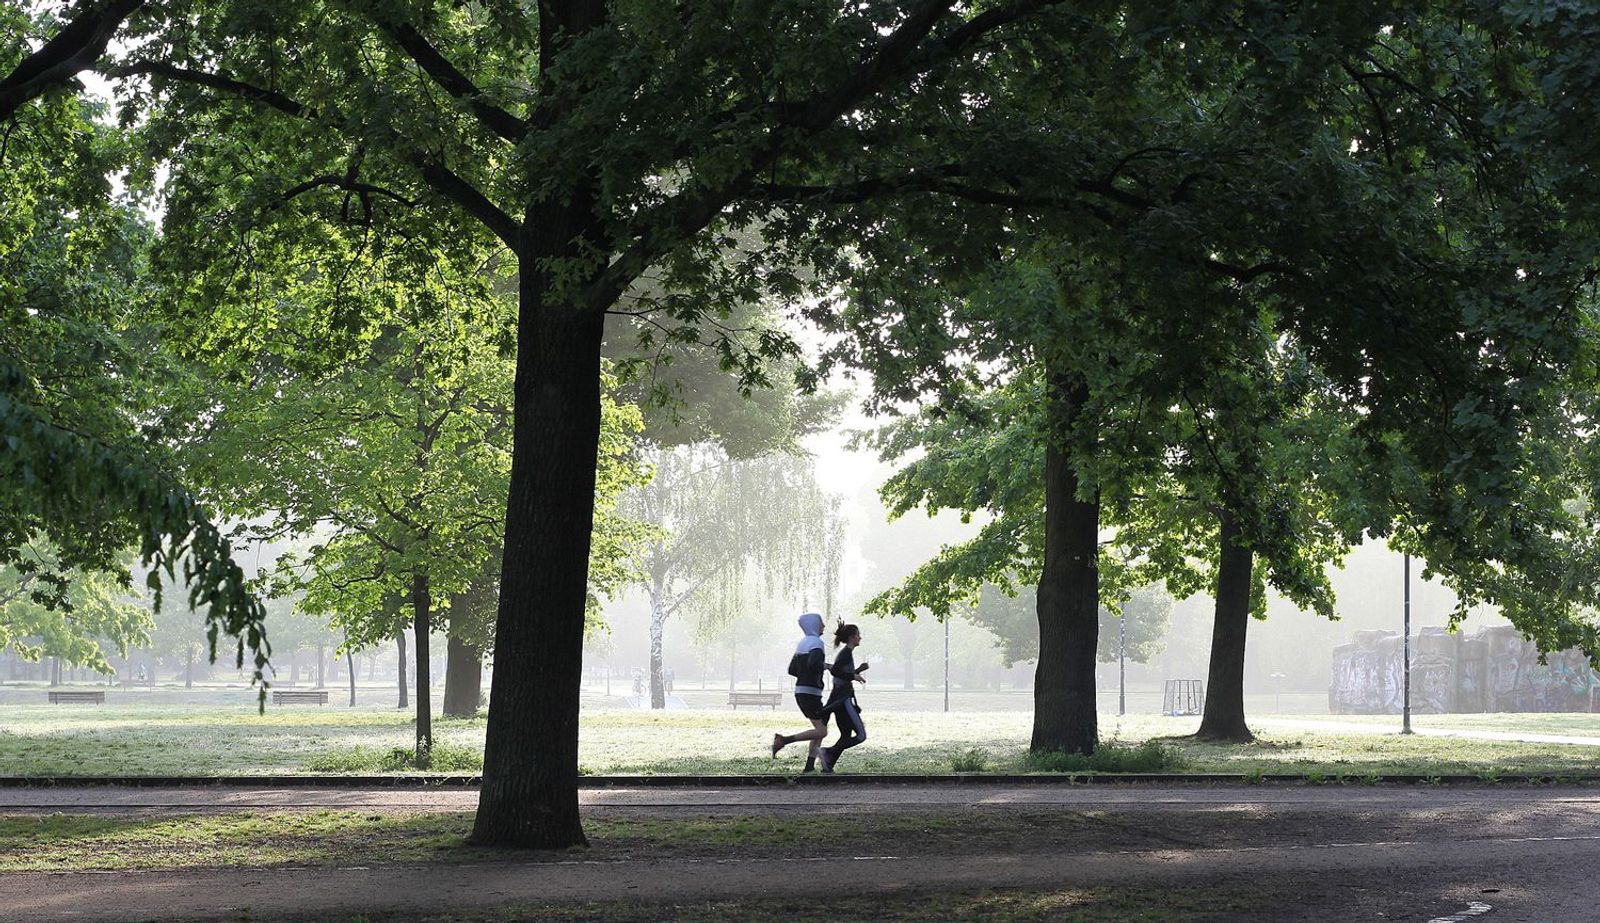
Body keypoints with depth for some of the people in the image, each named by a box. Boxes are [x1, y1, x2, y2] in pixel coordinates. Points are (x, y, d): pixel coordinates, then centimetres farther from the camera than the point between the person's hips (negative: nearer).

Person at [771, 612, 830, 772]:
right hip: (810, 692, -9)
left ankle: (809, 767, 8)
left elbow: (792, 670, 19)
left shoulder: (803, 643, 16)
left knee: (821, 729, 14)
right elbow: (813, 664, -30)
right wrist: (825, 666, -11)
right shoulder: (816, 642, -12)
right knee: (821, 732, -11)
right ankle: (784, 740, -17)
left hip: (801, 691, 10)